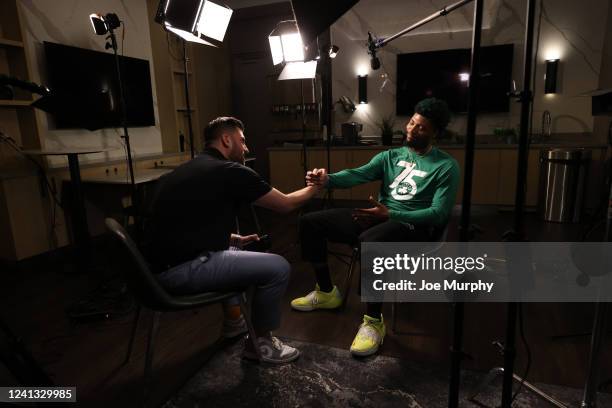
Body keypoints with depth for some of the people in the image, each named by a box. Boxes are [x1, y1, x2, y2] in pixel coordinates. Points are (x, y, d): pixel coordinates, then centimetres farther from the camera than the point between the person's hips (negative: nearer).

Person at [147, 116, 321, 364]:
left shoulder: (187, 169, 17)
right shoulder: (230, 171, -10)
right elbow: (286, 204, 0)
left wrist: (236, 239, 21)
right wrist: (314, 187, 18)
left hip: (164, 264, 10)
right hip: (182, 270, -10)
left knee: (232, 251, 32)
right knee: (278, 267, -7)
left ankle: (233, 321, 38)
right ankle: (260, 342, 12)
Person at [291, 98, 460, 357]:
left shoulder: (446, 166, -1)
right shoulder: (390, 156, 14)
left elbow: (438, 214, -12)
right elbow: (358, 174, -2)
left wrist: (390, 214, -23)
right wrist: (328, 179, -24)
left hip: (412, 225, -6)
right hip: (378, 216, 7)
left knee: (370, 241, -42)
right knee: (310, 222, -1)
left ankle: (374, 321, -21)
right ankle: (327, 292, 12)